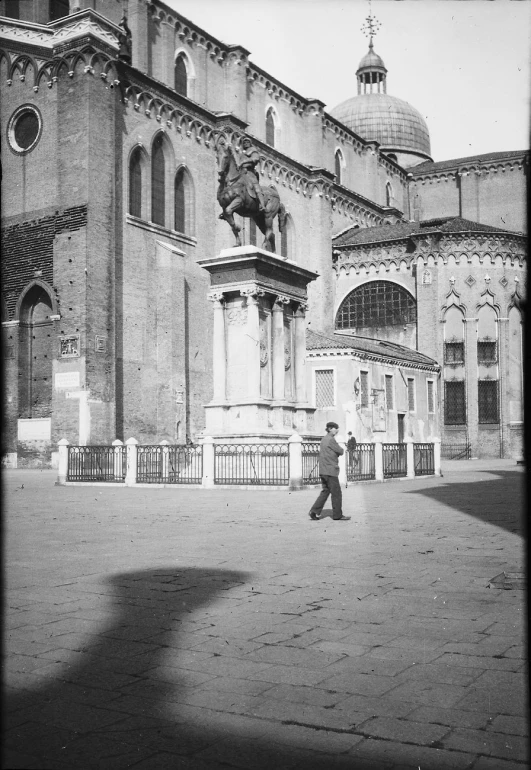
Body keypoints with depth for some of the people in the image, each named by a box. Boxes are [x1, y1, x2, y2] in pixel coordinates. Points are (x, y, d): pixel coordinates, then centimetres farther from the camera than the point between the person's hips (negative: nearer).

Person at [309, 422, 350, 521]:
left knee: (325, 491, 13)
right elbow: (341, 451, -10)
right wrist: (340, 448, 11)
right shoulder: (331, 440, -14)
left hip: (323, 471, 9)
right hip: (330, 471, -9)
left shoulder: (323, 440, 15)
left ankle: (314, 511, 6)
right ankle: (337, 515, 5)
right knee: (336, 493, 0)